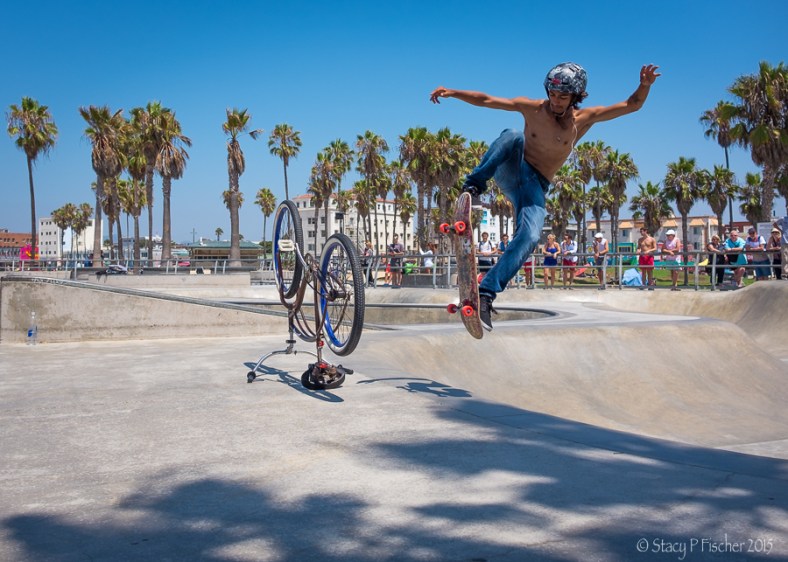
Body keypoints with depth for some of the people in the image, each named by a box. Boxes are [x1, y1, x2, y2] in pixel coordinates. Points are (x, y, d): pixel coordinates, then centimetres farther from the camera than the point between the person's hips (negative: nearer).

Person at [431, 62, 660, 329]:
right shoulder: (532, 108, -4)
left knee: (529, 238, -26)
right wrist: (452, 92, -14)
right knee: (513, 136, -32)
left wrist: (645, 84, -21)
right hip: (509, 172, 0)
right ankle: (473, 185, -28)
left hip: (534, 187, 1)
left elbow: (632, 105, -2)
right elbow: (485, 100, -4)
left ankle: (486, 293, -23)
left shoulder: (583, 119, -2)